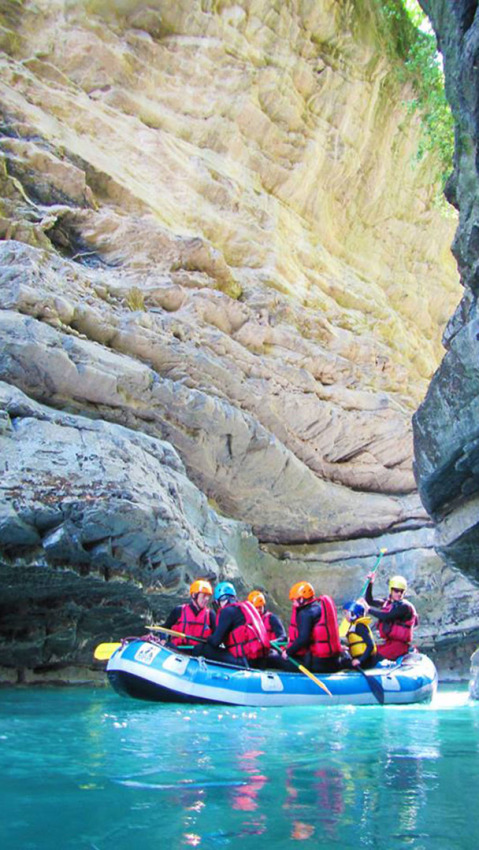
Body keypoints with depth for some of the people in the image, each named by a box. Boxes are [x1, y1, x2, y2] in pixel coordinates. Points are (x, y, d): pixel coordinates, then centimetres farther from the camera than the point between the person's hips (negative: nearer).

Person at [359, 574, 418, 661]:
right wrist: (370, 583, 8)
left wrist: (369, 609, -20)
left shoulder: (405, 606, -14)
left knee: (377, 657, -24)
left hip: (400, 643, -9)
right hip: (388, 641, 9)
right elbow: (369, 601, 15)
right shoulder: (387, 603, 11)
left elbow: (387, 616, -24)